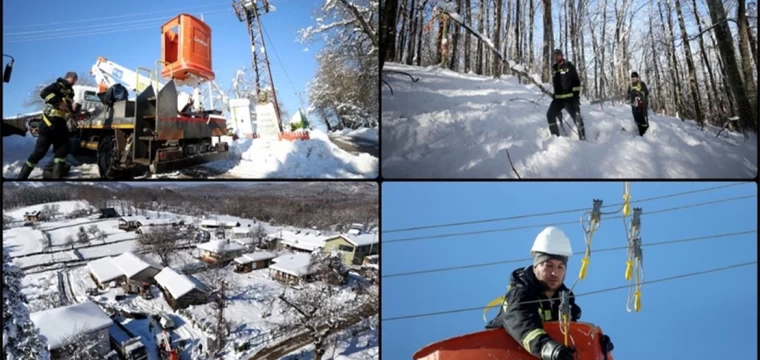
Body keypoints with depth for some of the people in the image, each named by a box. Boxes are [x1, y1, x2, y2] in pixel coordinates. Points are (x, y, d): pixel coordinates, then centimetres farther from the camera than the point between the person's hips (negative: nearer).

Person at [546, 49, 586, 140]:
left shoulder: (569, 66, -4)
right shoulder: (554, 68, 13)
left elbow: (576, 82, -9)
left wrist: (576, 96, -17)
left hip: (569, 98, -5)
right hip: (558, 98, 6)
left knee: (576, 117, -5)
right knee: (550, 115, -8)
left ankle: (582, 138, 1)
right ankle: (555, 136, -2)